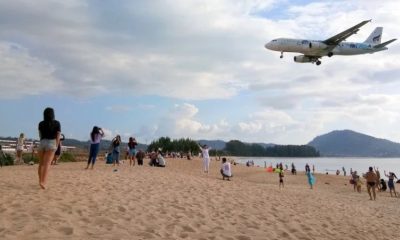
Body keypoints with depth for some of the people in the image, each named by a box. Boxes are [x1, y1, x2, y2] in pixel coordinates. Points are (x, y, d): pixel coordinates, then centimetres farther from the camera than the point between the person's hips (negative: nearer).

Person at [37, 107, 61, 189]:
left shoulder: (41, 124, 5)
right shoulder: (57, 123, -1)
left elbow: (40, 135, 13)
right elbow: (58, 136, -2)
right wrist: (56, 146, 6)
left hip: (42, 143, 3)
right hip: (51, 144, -3)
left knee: (41, 163, 17)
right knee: (47, 164, -10)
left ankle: (41, 181, 25)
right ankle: (43, 182, -23)